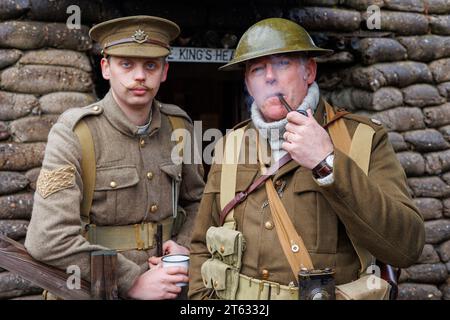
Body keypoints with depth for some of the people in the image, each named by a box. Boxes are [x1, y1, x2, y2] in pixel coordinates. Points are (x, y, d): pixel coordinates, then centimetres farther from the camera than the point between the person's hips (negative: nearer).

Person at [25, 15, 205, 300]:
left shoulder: (178, 126, -3)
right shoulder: (74, 134, -16)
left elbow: (197, 201, 11)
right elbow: (49, 239, -23)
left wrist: (185, 245, -8)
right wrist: (133, 282, -22)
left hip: (166, 287, 4)